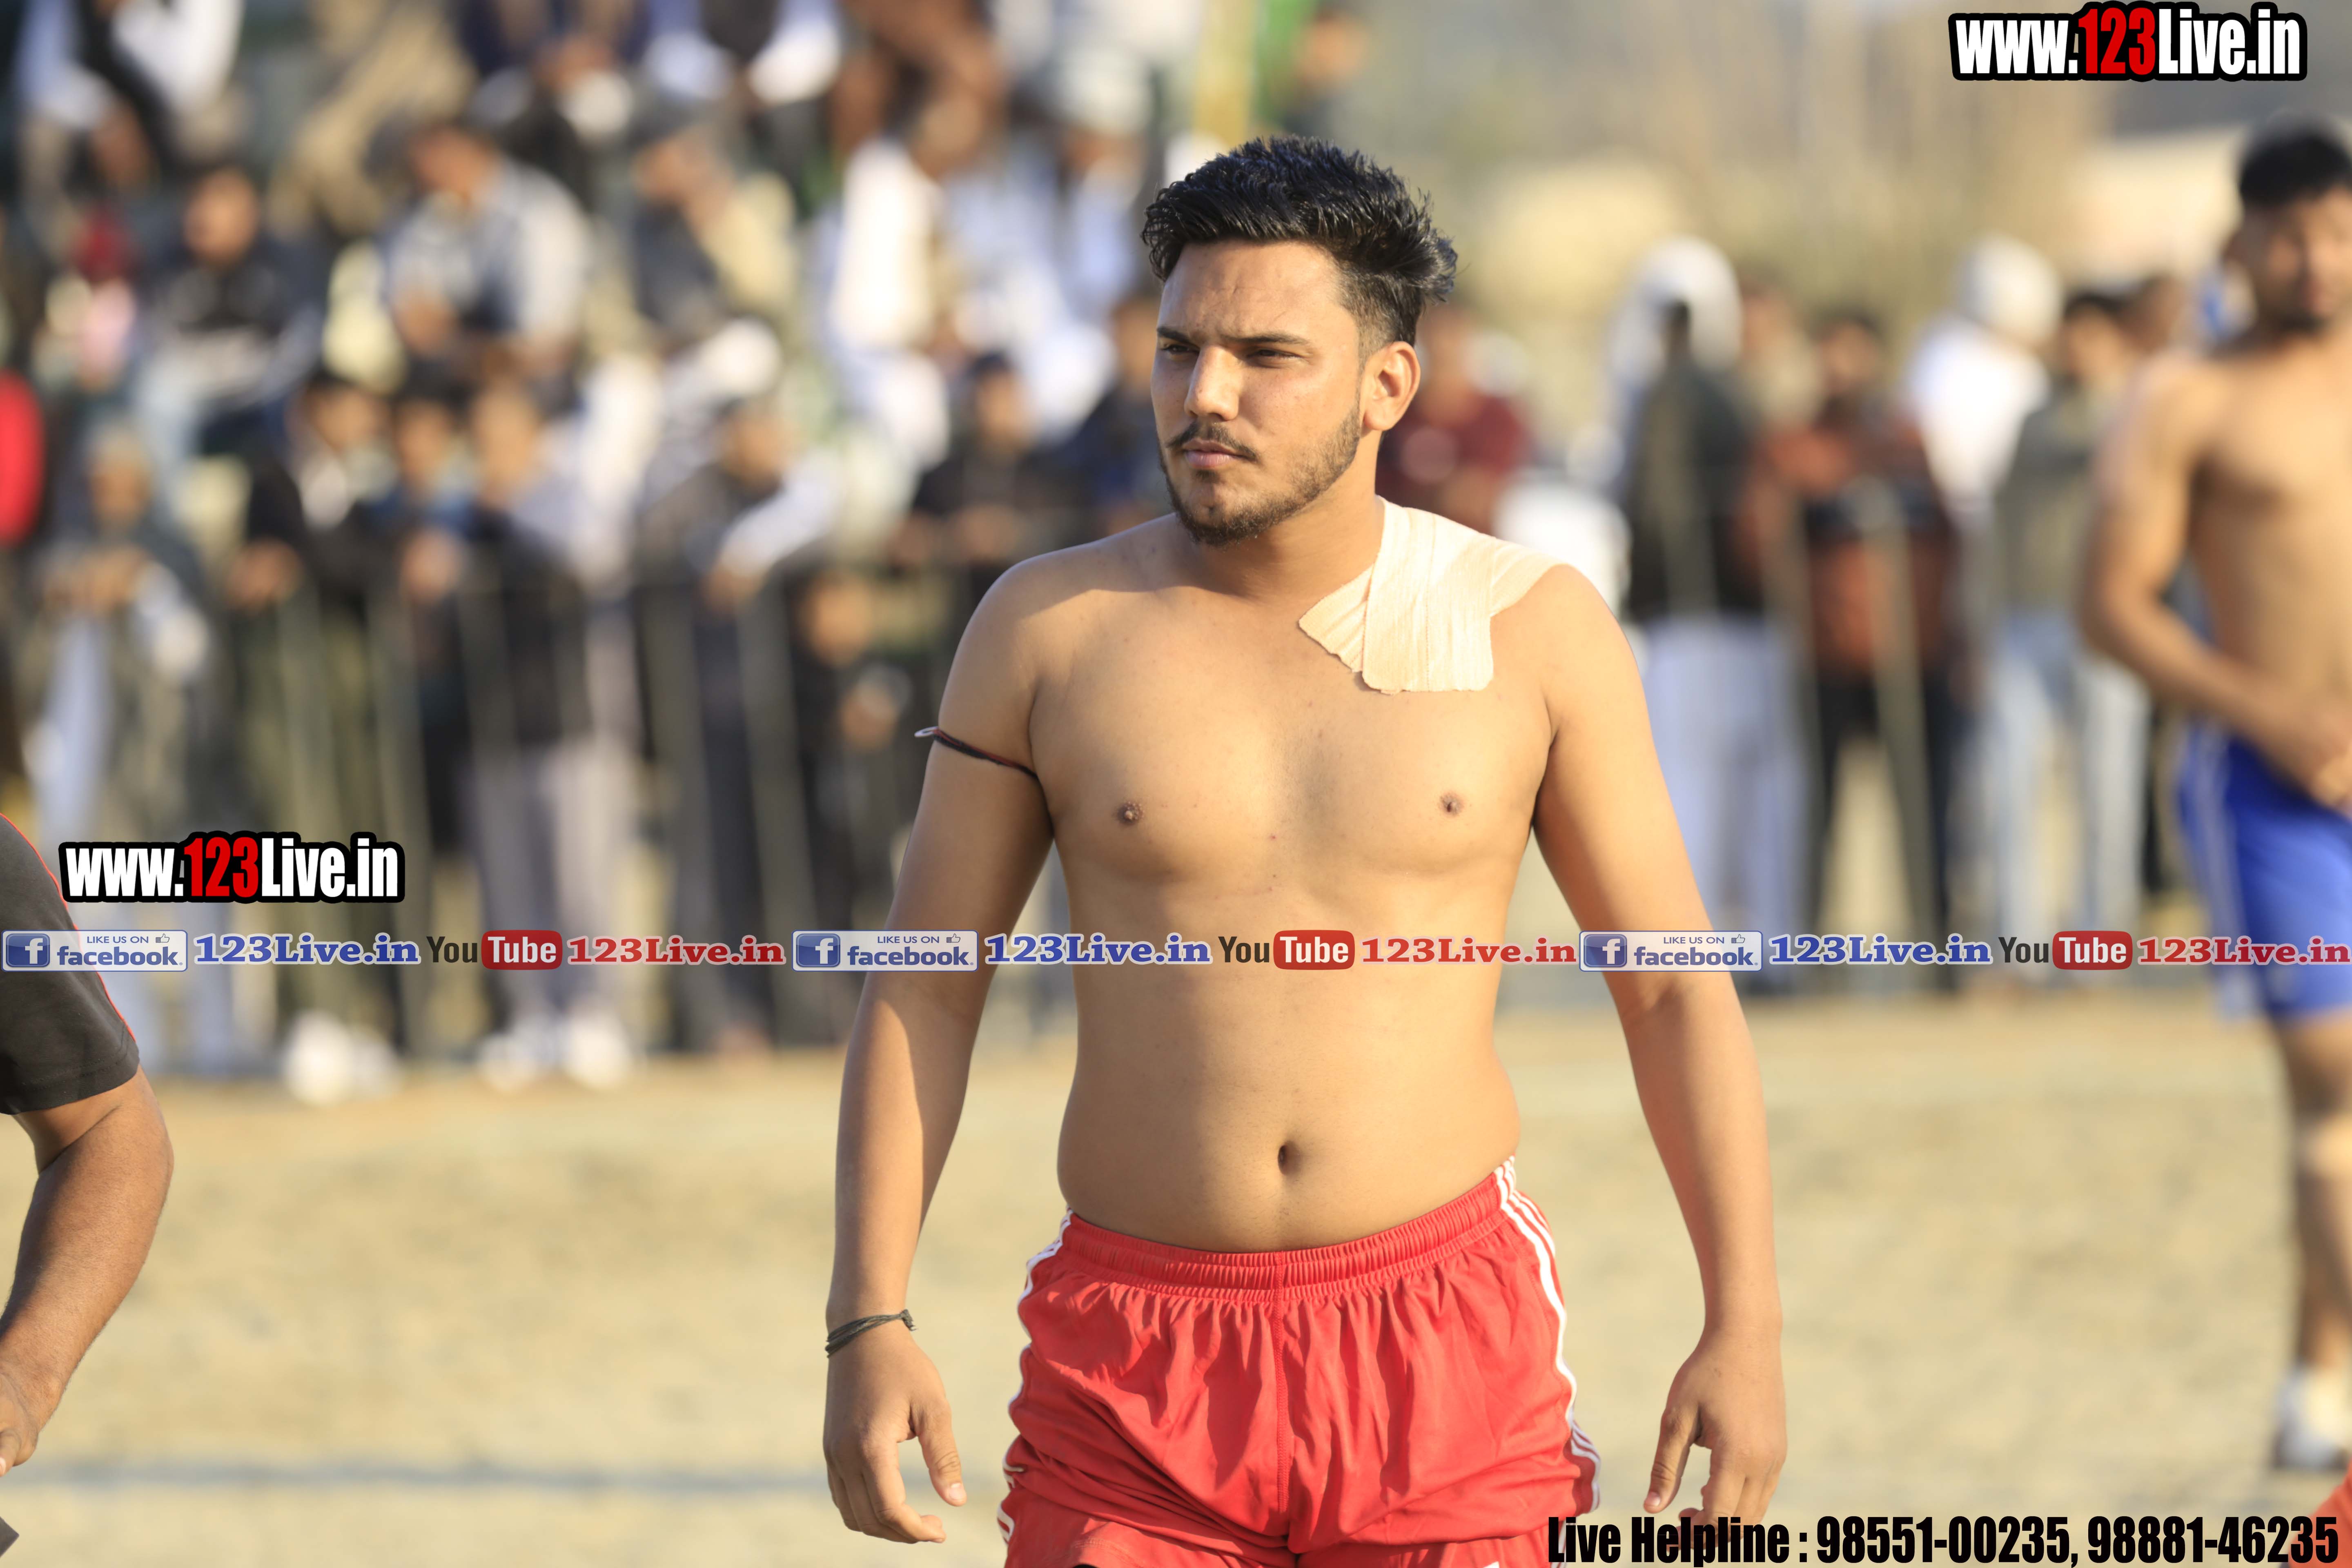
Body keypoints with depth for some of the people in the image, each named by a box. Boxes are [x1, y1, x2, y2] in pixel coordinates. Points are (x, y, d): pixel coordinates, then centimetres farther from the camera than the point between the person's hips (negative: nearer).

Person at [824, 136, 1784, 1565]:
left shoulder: (1527, 628, 0)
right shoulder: (1050, 629, 1)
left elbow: (1677, 992, 5)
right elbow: (922, 991, 5)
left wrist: (1746, 1330, -2)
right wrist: (869, 1326, -3)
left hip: (1446, 1335, 0)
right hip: (1140, 1367, 0)